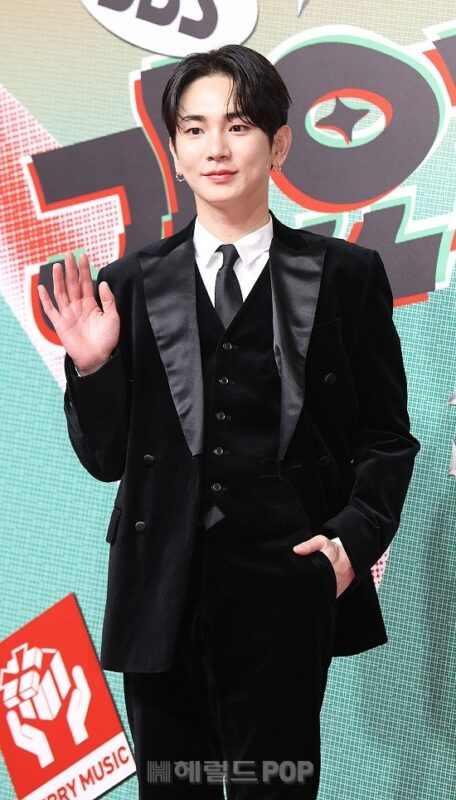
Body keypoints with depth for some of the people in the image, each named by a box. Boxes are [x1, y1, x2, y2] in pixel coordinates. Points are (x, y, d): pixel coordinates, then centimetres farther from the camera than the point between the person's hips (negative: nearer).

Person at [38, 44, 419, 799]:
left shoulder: (346, 276, 2)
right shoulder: (130, 285, 5)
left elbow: (387, 438, 4)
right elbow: (106, 457, 7)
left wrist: (355, 537, -11)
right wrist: (92, 368, -10)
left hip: (286, 590, -2)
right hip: (162, 595, 2)